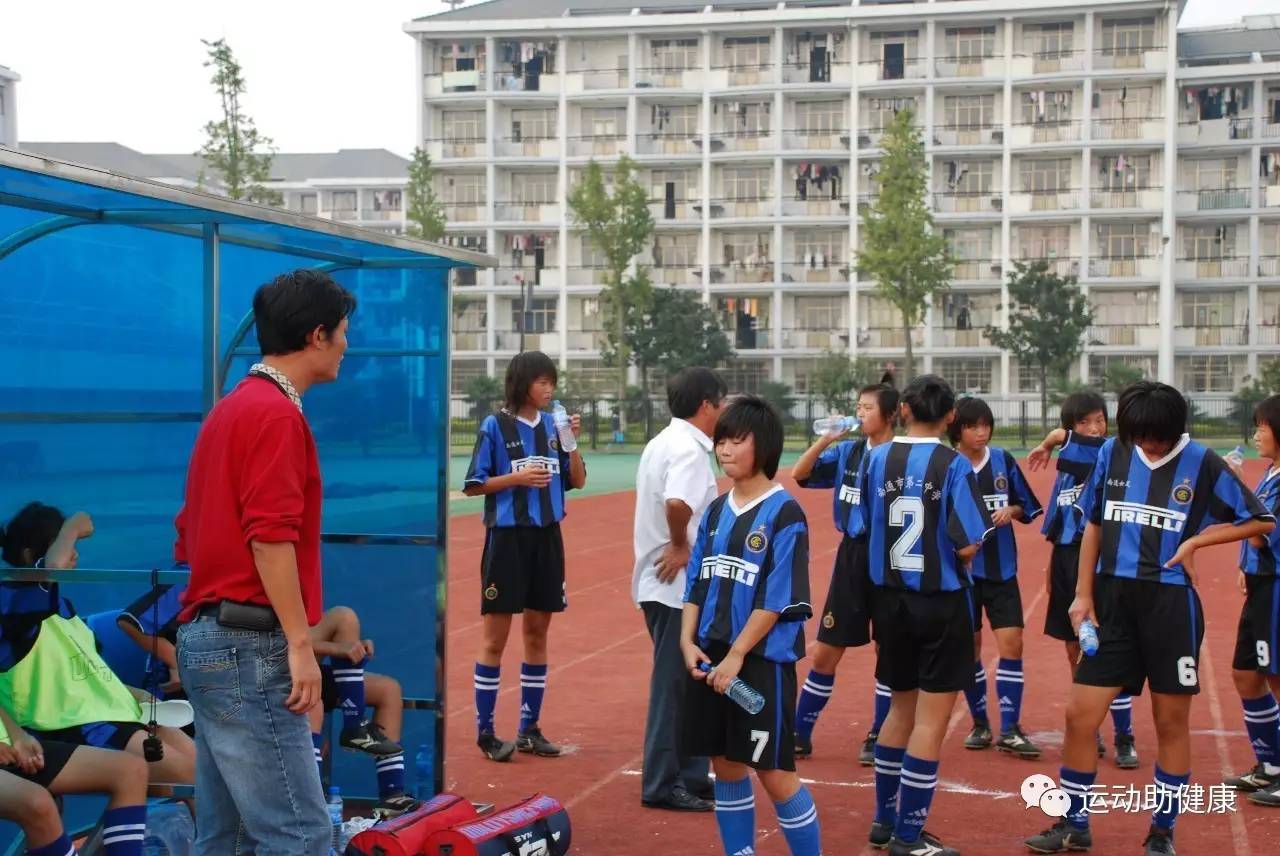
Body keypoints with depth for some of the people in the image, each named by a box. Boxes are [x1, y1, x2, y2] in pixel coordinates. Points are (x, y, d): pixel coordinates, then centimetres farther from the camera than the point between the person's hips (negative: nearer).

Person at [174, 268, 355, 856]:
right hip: (249, 648, -10)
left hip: (205, 638, 10)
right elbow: (271, 536, -20)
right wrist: (300, 643, -19)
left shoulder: (232, 408, 19)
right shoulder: (277, 413, -11)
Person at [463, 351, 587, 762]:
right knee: (495, 636, -1)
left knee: (537, 632, 10)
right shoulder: (495, 426, -6)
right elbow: (473, 485, -6)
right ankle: (485, 732, 6)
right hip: (507, 537, -5)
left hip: (546, 536, 5)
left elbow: (577, 481, 9)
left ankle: (529, 729, 19)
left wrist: (572, 441, -6)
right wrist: (517, 477, -18)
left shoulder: (553, 425, 7)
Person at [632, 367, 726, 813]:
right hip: (677, 584, -10)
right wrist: (681, 546, -20)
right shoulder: (689, 449, -17)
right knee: (675, 684, -2)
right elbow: (677, 503, -34)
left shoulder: (662, 442, 14)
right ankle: (663, 785, 5)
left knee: (682, 682, 17)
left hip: (662, 582, 10)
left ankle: (690, 776, 26)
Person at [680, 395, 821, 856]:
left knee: (774, 773, -3)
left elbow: (778, 599, -14)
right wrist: (688, 641, -2)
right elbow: (696, 582, 11)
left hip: (762, 659, -6)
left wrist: (737, 655, -15)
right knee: (726, 767, 12)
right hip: (711, 658, 6)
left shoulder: (784, 514, -10)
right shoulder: (716, 510, 10)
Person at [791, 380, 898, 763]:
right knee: (825, 652, 8)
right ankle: (801, 734, 17)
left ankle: (878, 738, 19)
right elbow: (799, 474, 0)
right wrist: (826, 439, -12)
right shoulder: (847, 451, 5)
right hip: (851, 555, 4)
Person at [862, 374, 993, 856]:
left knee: (902, 709, 20)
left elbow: (865, 527, 6)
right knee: (931, 720, 3)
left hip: (889, 599, 5)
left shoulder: (875, 460, 0)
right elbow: (967, 546, -17)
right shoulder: (953, 465, -13)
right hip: (941, 603, -5)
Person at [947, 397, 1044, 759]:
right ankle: (980, 724, 23)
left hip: (1002, 569, 2)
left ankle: (1009, 730, 2)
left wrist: (1010, 511, -9)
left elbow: (1027, 509, 11)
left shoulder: (1004, 461, 2)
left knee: (1011, 644, -5)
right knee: (970, 649, 7)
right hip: (963, 569, -2)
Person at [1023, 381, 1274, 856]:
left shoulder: (1202, 464, -5)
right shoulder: (1112, 453, 3)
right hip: (1113, 599, 2)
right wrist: (1083, 596, 6)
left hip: (1171, 603, -2)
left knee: (1172, 723, 7)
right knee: (1080, 715, 1)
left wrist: (1196, 540, -9)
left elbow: (1261, 521, 2)